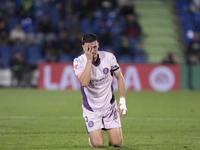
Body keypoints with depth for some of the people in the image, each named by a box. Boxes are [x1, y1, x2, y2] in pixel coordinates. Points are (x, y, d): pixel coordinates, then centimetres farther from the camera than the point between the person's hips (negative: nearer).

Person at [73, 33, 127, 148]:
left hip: (109, 106, 2)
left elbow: (120, 78, 5)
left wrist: (122, 100, -2)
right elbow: (84, 82, -32)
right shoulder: (79, 61, -15)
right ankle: (92, 137, 24)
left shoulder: (109, 57, -9)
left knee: (117, 143, -5)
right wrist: (89, 60, -31)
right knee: (98, 144, -13)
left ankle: (112, 134, 32)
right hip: (91, 108, -2)